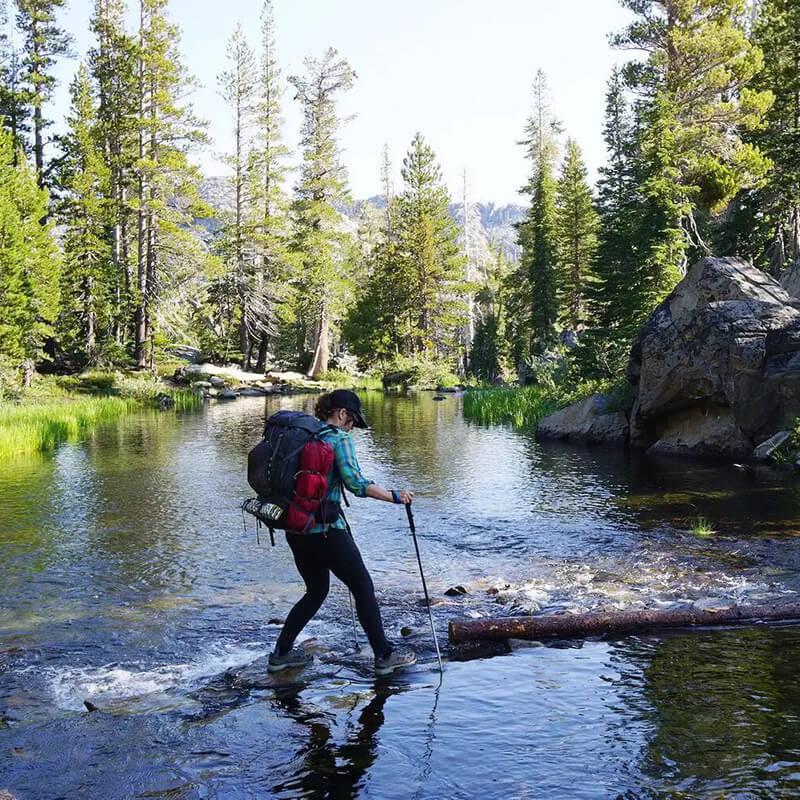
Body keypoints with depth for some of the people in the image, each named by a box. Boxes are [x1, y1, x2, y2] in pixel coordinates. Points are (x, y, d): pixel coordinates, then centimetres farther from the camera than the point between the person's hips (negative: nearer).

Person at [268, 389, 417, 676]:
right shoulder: (339, 438, -9)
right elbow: (356, 483, -20)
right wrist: (395, 496, -13)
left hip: (295, 530, 8)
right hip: (326, 530, -7)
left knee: (316, 591, 22)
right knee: (363, 588, 6)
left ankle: (281, 652, 23)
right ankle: (384, 655, 13)